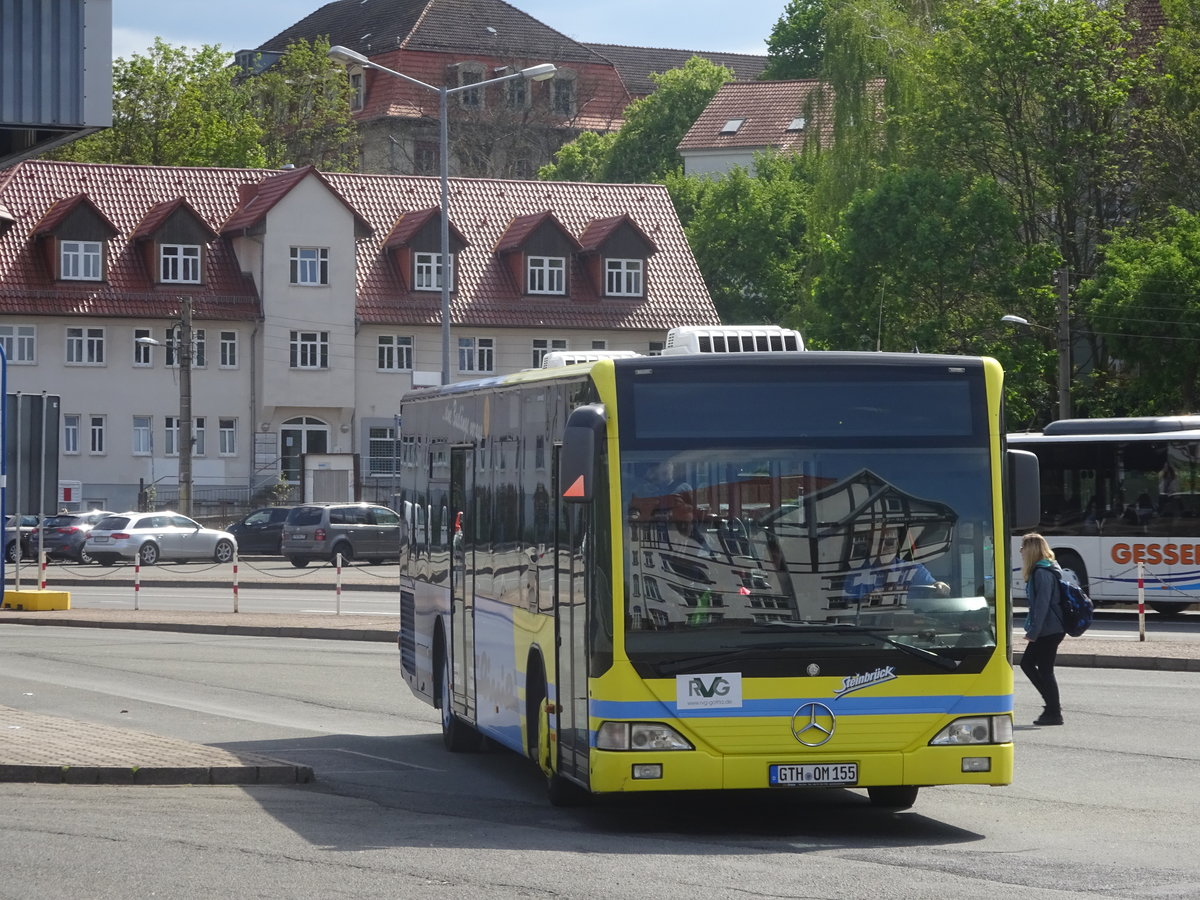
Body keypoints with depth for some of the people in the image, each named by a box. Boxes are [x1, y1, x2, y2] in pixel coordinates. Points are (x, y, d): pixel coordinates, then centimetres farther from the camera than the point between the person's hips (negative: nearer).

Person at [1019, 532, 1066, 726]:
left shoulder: (1042, 573, -17)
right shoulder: (1044, 570, 15)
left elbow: (1042, 604, -22)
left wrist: (1033, 631, -20)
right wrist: (1033, 629, 21)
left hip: (1048, 630, -10)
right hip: (1048, 630, 10)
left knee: (1045, 670, -4)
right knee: (1027, 663, 16)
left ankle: (1054, 713, 3)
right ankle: (1052, 703, 19)